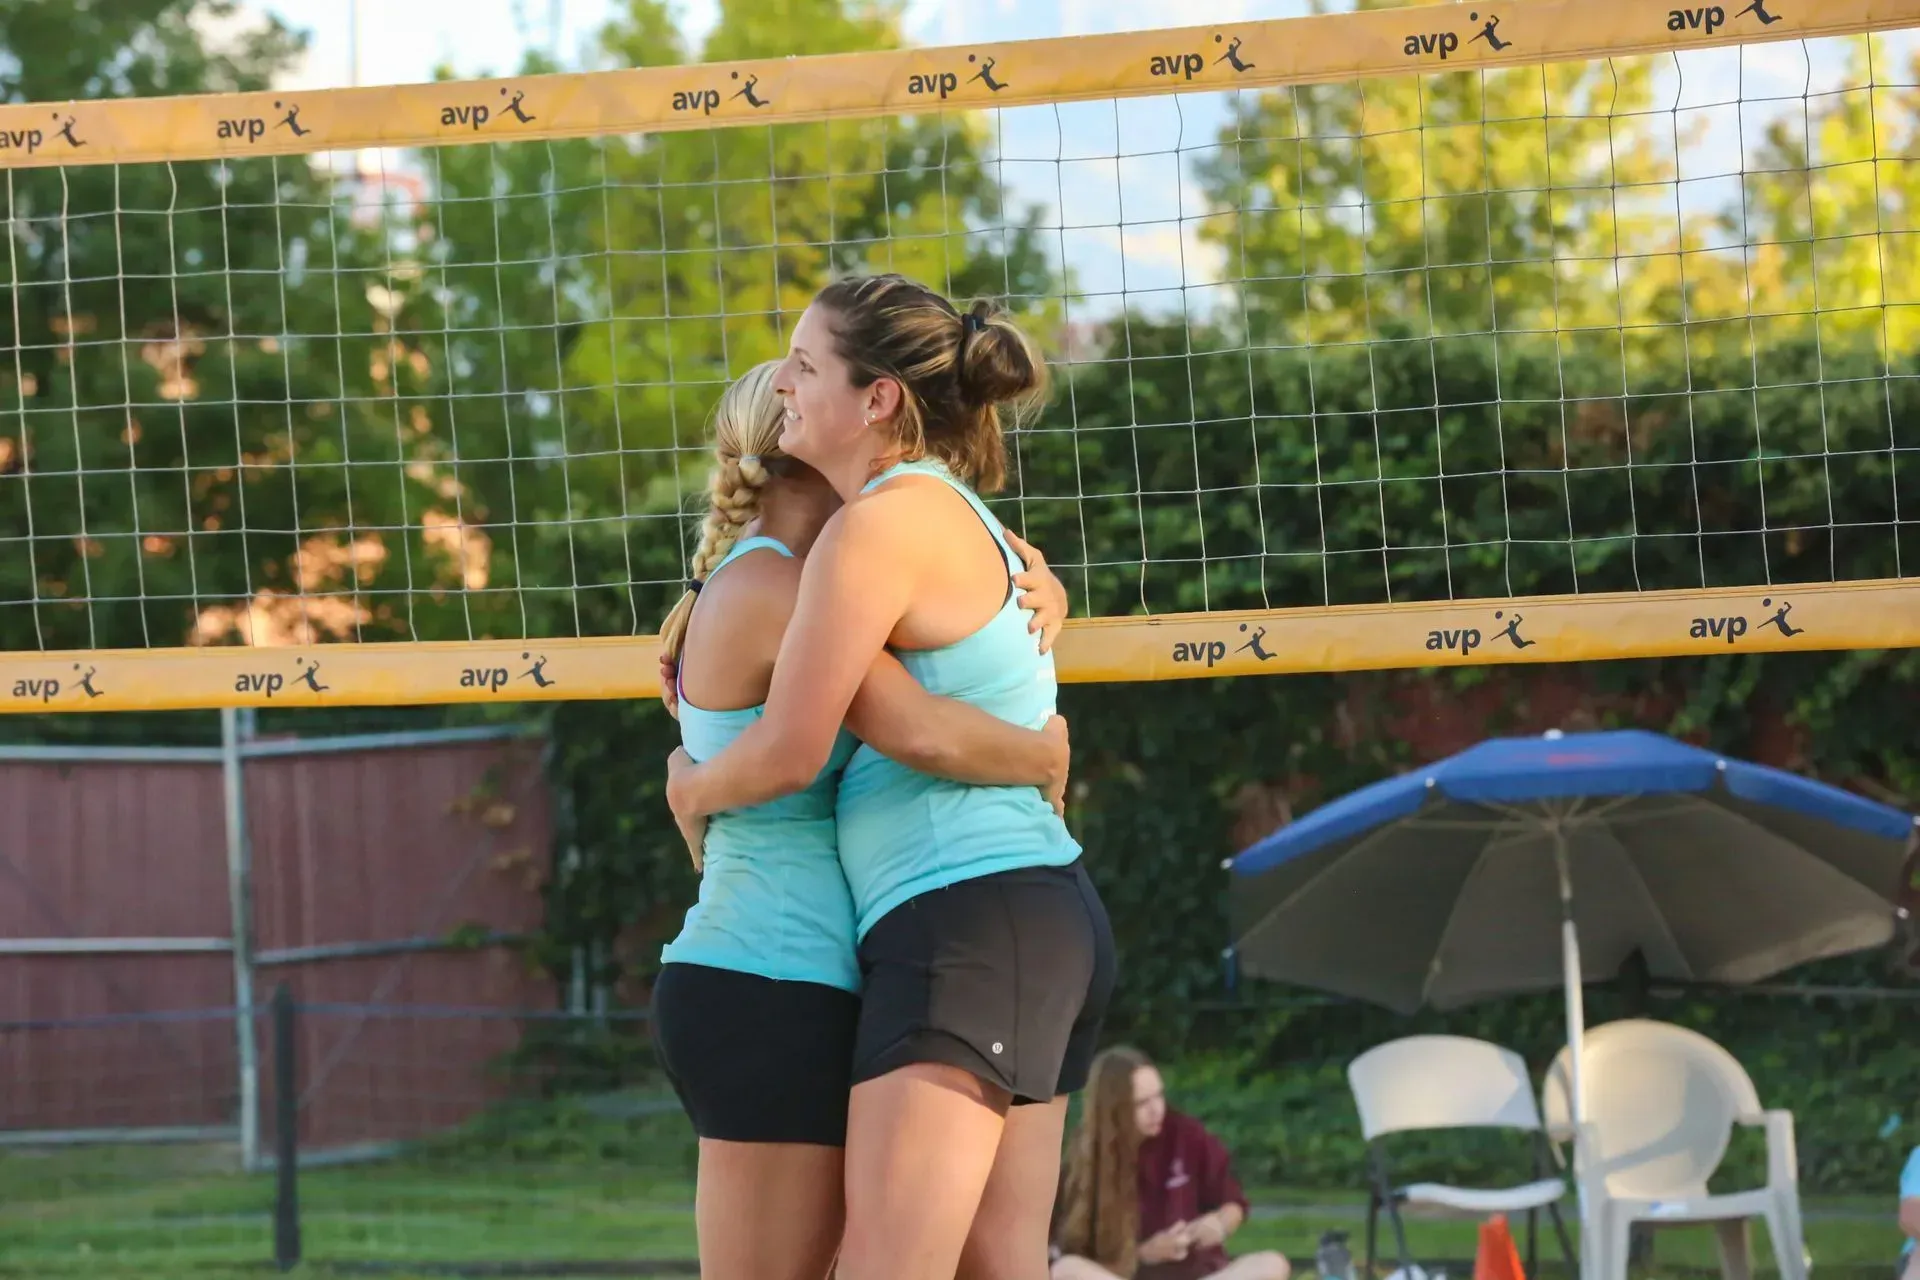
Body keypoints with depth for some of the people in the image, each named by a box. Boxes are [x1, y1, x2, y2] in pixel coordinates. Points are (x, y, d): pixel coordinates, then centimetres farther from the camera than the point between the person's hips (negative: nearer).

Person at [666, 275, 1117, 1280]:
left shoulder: (879, 527, -12)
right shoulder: (962, 518, 18)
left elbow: (791, 752, -15)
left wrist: (690, 786, 8)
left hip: (965, 919, -10)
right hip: (1047, 919, 10)